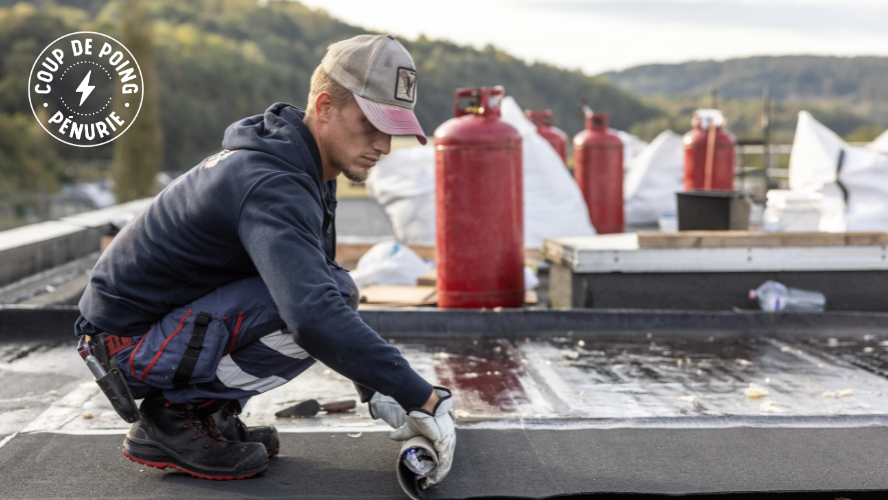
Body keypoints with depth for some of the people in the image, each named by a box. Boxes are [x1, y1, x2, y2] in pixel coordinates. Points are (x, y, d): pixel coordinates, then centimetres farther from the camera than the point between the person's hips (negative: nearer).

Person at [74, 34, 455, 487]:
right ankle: (176, 416, -10)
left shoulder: (301, 165, 6)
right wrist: (423, 399, -34)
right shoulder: (271, 185, -26)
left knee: (331, 286, 4)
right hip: (128, 343, -9)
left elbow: (316, 284, 18)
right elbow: (315, 318, -40)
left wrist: (376, 389, 10)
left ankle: (208, 411, 6)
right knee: (328, 298, -24)